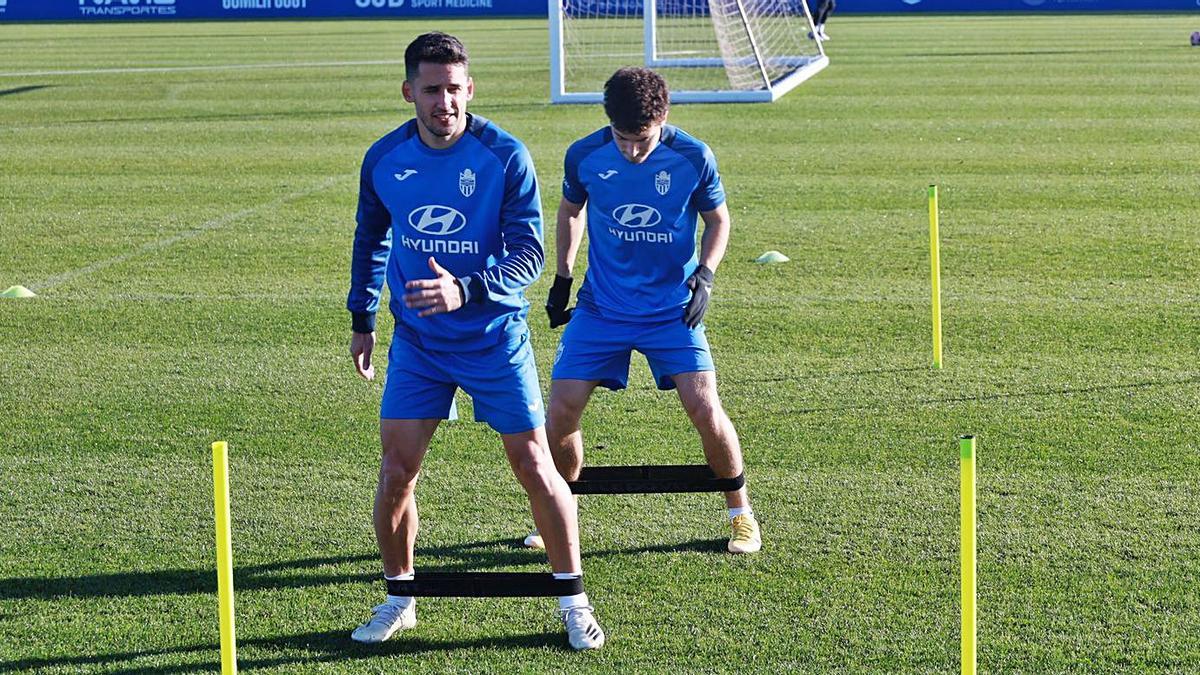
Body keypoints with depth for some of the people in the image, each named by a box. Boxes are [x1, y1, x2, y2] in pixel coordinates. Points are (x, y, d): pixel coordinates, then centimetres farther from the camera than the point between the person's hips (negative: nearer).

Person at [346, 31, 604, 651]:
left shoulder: (505, 156, -14)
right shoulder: (384, 158, -4)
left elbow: (530, 254, -16)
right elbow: (370, 239, 15)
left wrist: (465, 290, -31)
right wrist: (361, 319, 18)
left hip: (495, 338, -2)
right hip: (416, 342, 3)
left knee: (535, 468, 0)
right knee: (395, 473, -2)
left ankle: (572, 597, 16)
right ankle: (399, 597, 19)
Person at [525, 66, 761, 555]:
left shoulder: (693, 158, -12)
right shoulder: (584, 156, -8)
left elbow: (718, 220, 4)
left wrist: (705, 274, -11)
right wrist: (563, 277, 9)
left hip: (673, 308, -2)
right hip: (601, 308, 2)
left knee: (705, 408, -13)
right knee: (561, 409, -6)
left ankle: (741, 514, 10)